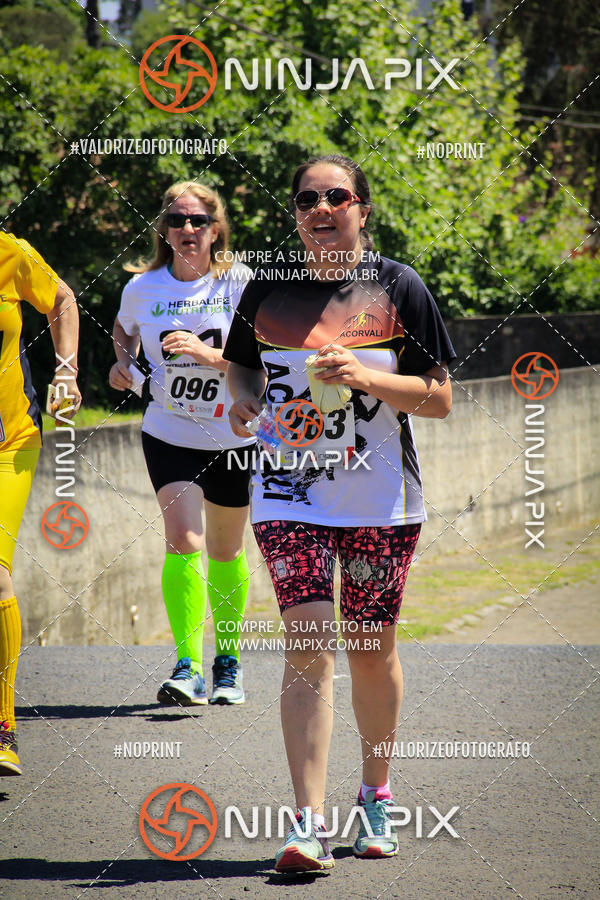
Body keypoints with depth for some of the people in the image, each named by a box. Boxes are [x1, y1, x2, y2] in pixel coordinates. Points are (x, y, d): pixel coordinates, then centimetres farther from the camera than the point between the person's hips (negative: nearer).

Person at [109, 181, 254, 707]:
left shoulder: (241, 284, -8)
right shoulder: (142, 287, -1)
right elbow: (124, 330, 20)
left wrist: (207, 354, -24)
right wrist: (123, 363, 1)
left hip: (234, 434, 0)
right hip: (169, 435, 0)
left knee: (226, 552, 12)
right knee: (183, 541, -17)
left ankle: (228, 660, 30)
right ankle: (189, 668, -18)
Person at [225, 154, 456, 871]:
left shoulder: (398, 288, -1)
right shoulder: (268, 290, 4)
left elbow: (439, 399, -2)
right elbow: (242, 368, 19)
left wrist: (365, 377, -17)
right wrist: (244, 401, -3)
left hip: (380, 499, 0)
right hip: (290, 494, 0)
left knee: (371, 650, 8)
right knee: (308, 646, -12)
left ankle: (375, 796, 30)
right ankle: (309, 824, -16)